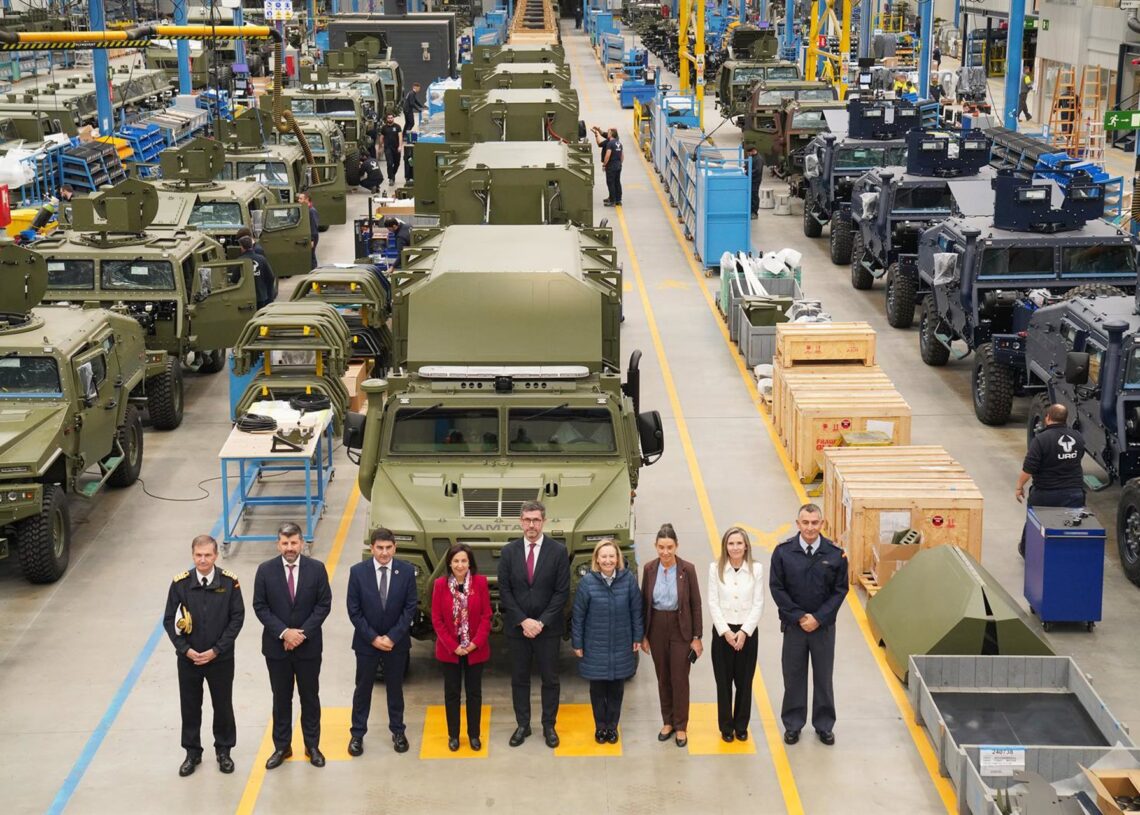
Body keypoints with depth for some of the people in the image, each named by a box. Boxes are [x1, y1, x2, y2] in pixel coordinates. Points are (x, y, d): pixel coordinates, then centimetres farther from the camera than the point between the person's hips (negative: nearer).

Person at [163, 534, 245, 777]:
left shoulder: (229, 582, -11)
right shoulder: (180, 583, -8)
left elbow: (237, 618, -8)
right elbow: (169, 620, -3)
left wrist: (216, 650, -13)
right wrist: (186, 650, -12)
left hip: (220, 658, -1)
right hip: (188, 658, 1)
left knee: (223, 705, 11)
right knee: (190, 706, 12)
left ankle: (223, 751, 30)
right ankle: (192, 753, 29)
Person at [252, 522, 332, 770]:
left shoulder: (317, 569, -7)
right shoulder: (265, 570, -6)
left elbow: (324, 604, -5)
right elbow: (260, 607, -5)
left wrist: (302, 632, -14)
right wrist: (284, 632, -15)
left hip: (309, 645, 0)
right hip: (276, 646, 0)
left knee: (310, 696, 11)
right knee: (281, 698, 11)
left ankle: (312, 746, 24)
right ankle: (282, 747, 23)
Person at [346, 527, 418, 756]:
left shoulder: (406, 571, -8)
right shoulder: (358, 572, -10)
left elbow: (410, 608, -6)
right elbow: (354, 611, -8)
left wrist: (392, 637, -13)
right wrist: (373, 638, -13)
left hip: (397, 641, 1)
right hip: (366, 642, -1)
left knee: (395, 687, 14)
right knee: (363, 688, 10)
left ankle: (398, 731, 28)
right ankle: (357, 734, 21)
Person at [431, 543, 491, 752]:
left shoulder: (480, 582, -8)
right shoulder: (440, 584, -8)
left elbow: (486, 616, -5)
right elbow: (436, 619, -6)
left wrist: (476, 643, -14)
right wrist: (453, 646, -11)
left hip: (476, 649, 0)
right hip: (449, 649, 0)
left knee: (474, 692, 11)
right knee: (451, 692, 10)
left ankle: (474, 735, 23)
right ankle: (453, 735, 23)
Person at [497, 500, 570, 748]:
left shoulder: (558, 551, -5)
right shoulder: (508, 551, 0)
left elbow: (562, 592, -7)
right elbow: (504, 590, -1)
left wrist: (541, 622, -13)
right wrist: (523, 621, -11)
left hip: (548, 628, -1)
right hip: (516, 627, 2)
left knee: (550, 679, 7)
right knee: (519, 679, 9)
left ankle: (549, 726, 19)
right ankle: (522, 725, 21)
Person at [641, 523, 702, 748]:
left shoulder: (687, 569, -11)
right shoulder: (649, 569, -3)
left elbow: (696, 604, -6)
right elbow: (644, 603, 4)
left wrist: (697, 637, -6)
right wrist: (643, 635, 5)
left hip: (680, 629, -3)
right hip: (657, 628, 3)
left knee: (680, 678, 2)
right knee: (662, 677, 13)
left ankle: (681, 727, 14)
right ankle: (668, 722, 27)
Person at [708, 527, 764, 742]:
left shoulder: (756, 569, -3)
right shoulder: (716, 568, -3)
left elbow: (758, 604, -3)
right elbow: (713, 603, -4)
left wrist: (744, 632, -11)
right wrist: (726, 631, -11)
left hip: (747, 631, 0)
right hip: (722, 631, 0)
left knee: (744, 681, 7)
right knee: (723, 681, 5)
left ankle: (741, 726, 20)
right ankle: (726, 726, 17)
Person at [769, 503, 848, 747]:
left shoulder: (835, 554, -7)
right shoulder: (783, 552, -8)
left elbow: (840, 590, -3)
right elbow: (776, 588, -5)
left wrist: (818, 617, -12)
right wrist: (799, 616, -11)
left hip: (824, 626, 0)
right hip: (793, 624, 0)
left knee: (823, 677, 11)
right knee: (793, 676, 9)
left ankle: (824, 725, 24)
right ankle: (793, 724, 22)